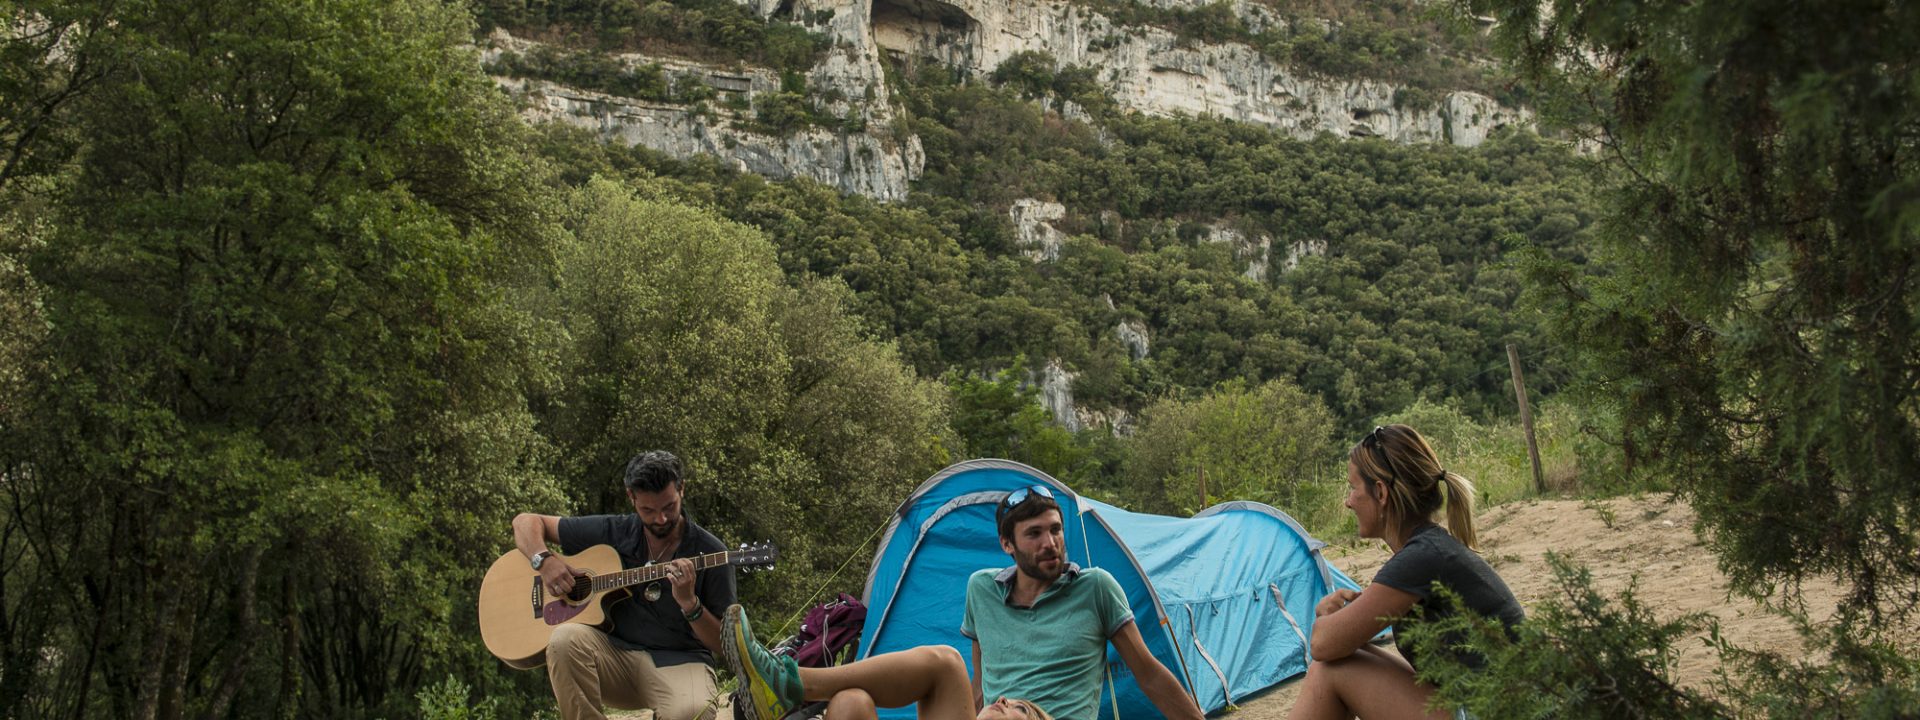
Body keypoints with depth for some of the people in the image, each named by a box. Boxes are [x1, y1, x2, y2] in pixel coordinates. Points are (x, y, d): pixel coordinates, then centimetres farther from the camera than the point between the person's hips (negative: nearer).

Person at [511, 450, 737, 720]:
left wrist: (689, 602, -20)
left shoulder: (710, 553, -3)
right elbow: (526, 521, 12)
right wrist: (544, 560, -8)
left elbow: (723, 642, -2)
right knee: (566, 638, -30)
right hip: (616, 654, 3)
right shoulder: (613, 532, 5)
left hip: (679, 661, -3)